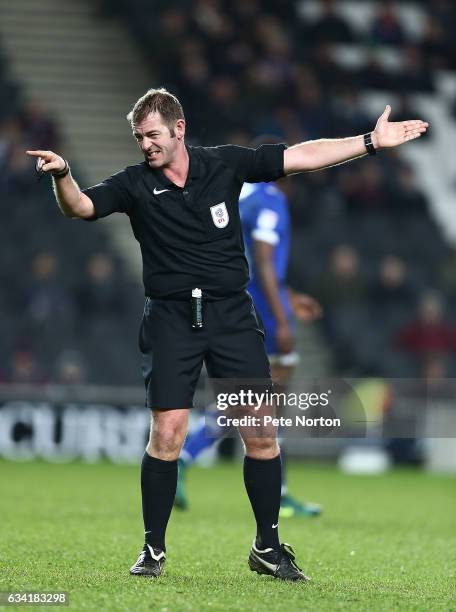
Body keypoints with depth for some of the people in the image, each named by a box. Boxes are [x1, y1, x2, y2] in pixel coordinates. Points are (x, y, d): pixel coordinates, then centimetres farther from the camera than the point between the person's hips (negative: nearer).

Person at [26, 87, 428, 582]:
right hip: (170, 319, -1)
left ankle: (267, 548, 15)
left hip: (231, 313, 2)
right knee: (166, 433, -9)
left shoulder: (225, 164, 3)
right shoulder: (135, 184, 0)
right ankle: (153, 550, 6)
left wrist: (372, 141, 3)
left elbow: (301, 156, 5)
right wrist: (62, 175, -33)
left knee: (261, 432, 1)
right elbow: (80, 206, -12)